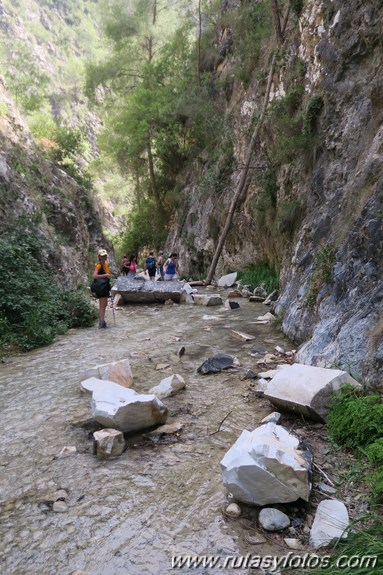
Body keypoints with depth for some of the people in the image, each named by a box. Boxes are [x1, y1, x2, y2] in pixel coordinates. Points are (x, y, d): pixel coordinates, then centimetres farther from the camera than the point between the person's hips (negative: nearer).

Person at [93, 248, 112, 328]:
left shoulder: (106, 264, 10)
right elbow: (94, 276, -29)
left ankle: (101, 321, 25)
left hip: (106, 286, 9)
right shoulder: (99, 265, -16)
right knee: (102, 306, -9)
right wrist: (105, 275, -29)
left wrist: (109, 275, 9)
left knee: (104, 305, 16)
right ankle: (102, 322, -7)